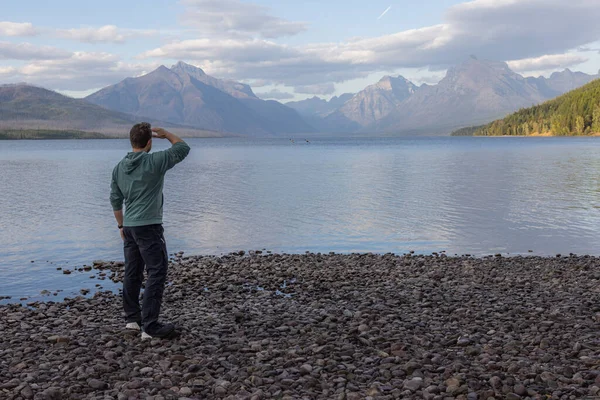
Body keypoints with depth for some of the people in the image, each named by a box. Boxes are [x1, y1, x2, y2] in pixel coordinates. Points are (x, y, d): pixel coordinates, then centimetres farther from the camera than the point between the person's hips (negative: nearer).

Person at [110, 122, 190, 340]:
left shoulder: (119, 167, 7)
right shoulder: (154, 161, -12)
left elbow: (115, 199, 13)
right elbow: (183, 148, -2)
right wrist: (165, 133, 11)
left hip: (129, 227, 7)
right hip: (149, 227, -7)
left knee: (132, 273, 15)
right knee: (157, 273, -5)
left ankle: (132, 318, 26)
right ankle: (150, 326, -9)